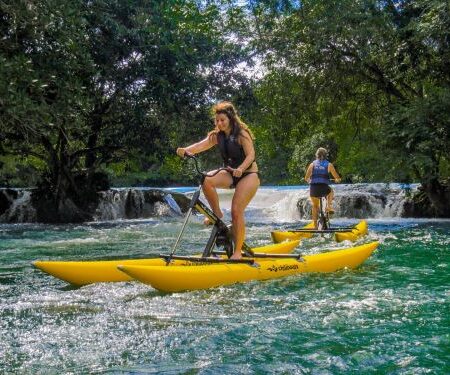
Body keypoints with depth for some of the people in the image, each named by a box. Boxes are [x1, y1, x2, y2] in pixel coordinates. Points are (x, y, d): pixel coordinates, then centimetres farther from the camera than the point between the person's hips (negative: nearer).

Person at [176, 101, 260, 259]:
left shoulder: (242, 134, -13)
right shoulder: (217, 135, 2)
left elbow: (251, 155, -22)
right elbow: (202, 145, -15)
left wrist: (240, 169, -42)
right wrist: (185, 150, -36)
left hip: (248, 175, -5)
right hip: (230, 174, 5)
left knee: (236, 211, -17)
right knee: (206, 179, -25)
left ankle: (238, 252, -8)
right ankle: (217, 213, -7)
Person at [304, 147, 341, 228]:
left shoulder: (312, 164, 11)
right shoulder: (329, 164, 8)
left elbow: (306, 178, 9)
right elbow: (337, 178, 11)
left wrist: (309, 181, 32)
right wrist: (337, 180, 35)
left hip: (313, 188, 1)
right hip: (324, 189, -1)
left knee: (315, 206, 24)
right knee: (330, 191, 36)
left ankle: (315, 225, 20)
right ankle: (329, 206, 19)